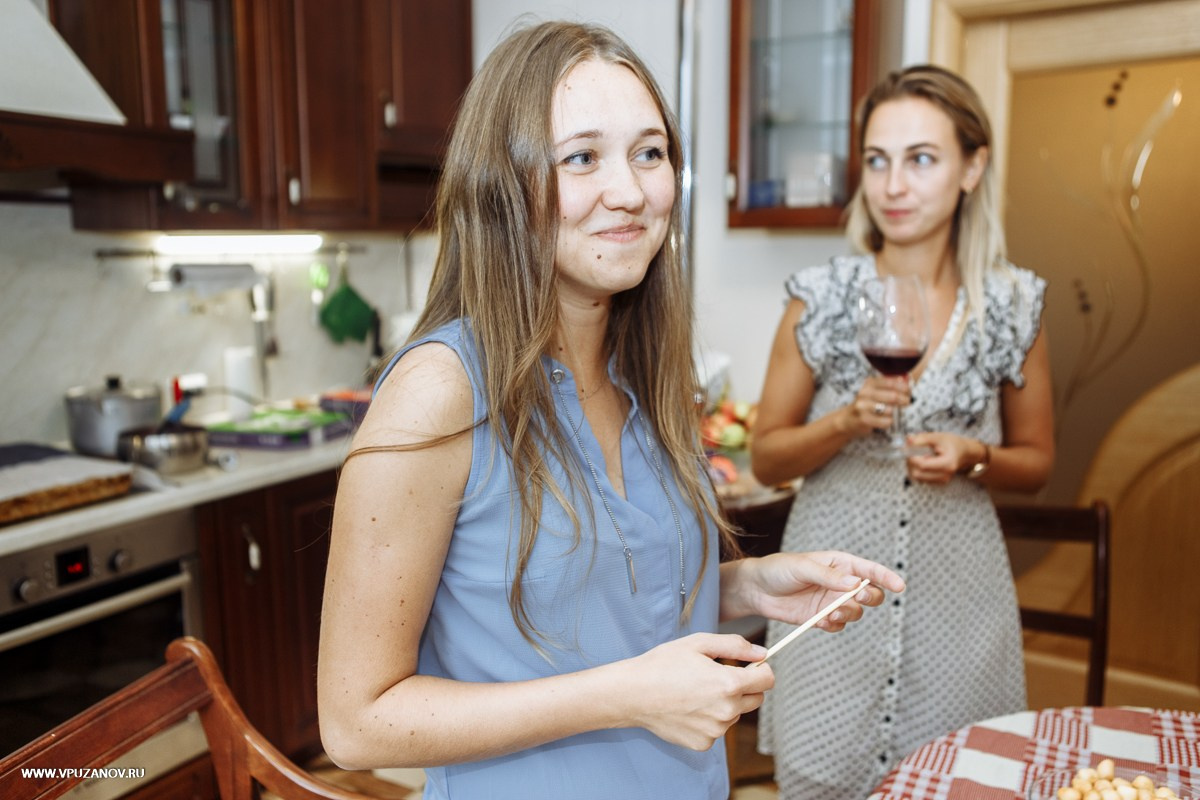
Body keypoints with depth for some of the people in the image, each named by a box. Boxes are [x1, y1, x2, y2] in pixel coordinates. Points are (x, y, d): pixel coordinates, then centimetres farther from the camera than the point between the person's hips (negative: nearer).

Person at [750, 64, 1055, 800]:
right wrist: (847, 421, -18)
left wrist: (973, 458, -13)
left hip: (957, 594, 1)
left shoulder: (1014, 306, -2)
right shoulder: (819, 299, -6)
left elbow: (1037, 462, 8)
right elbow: (766, 460, -1)